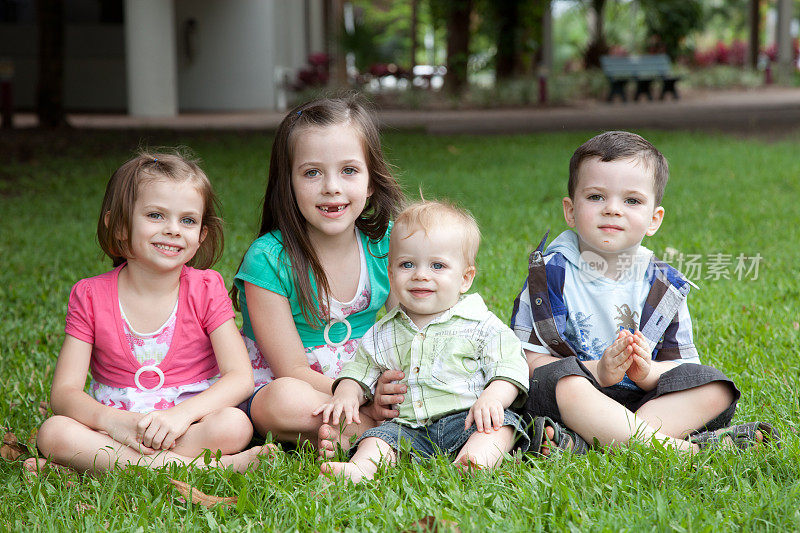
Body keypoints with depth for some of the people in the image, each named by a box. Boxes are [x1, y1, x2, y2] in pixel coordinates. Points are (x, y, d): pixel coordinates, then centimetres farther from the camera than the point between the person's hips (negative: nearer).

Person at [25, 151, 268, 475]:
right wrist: (112, 420, -28)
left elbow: (241, 378, -10)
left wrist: (181, 414, -28)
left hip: (191, 421, -1)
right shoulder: (90, 296, -1)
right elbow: (64, 392, -7)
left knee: (235, 425, -32)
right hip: (117, 427, 1)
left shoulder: (206, 289, -1)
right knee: (53, 432, -29)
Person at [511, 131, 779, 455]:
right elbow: (529, 359, -9)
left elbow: (685, 366, 6)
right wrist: (598, 371, -24)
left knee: (713, 387, -18)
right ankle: (684, 447, -35)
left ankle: (585, 442, -33)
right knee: (563, 380, -35)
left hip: (641, 399, 4)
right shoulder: (550, 275, -1)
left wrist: (648, 373, -18)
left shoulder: (664, 287, 8)